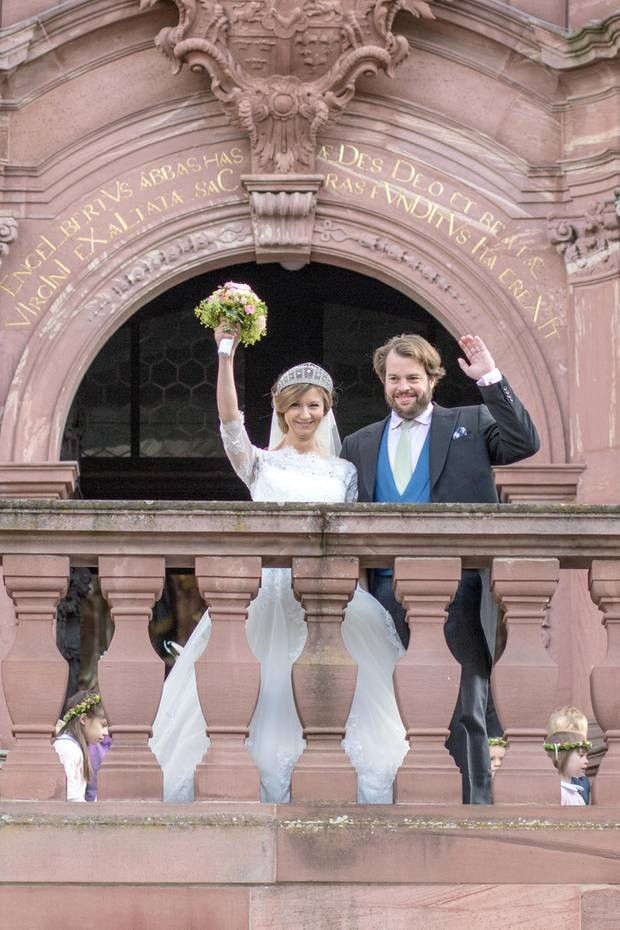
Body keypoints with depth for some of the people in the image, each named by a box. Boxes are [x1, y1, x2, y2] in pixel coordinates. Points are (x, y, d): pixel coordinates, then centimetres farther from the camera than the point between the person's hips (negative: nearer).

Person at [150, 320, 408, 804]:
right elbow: (230, 422, -9)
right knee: (267, 698, -7)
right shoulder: (261, 464, 8)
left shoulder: (343, 472, 15)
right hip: (268, 590, -2)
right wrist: (226, 355, -21)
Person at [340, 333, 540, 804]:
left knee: (464, 714, -1)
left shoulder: (470, 424, 10)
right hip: (389, 593, 3)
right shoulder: (360, 444, 18)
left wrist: (491, 379, -11)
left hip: (455, 592, -3)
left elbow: (525, 443, -7)